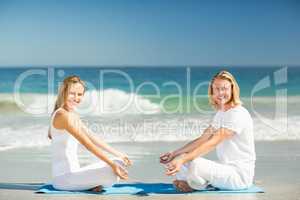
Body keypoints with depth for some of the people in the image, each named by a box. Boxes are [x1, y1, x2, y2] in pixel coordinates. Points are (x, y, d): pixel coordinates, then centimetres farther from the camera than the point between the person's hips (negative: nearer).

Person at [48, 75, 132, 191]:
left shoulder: (73, 116, 15)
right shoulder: (63, 115, -16)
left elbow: (93, 138, 18)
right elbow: (88, 144, -21)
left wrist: (118, 154, 17)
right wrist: (112, 164, -22)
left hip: (72, 173, 10)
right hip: (64, 177, -10)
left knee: (120, 163, 12)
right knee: (113, 174, -25)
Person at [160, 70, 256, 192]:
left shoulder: (238, 114, -18)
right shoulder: (220, 114, 13)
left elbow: (212, 143, -28)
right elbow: (202, 139, 10)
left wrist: (182, 159, -36)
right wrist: (175, 153, -1)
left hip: (240, 174, -8)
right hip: (226, 168, 9)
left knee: (195, 164, -31)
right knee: (175, 161, 4)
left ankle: (194, 185, -2)